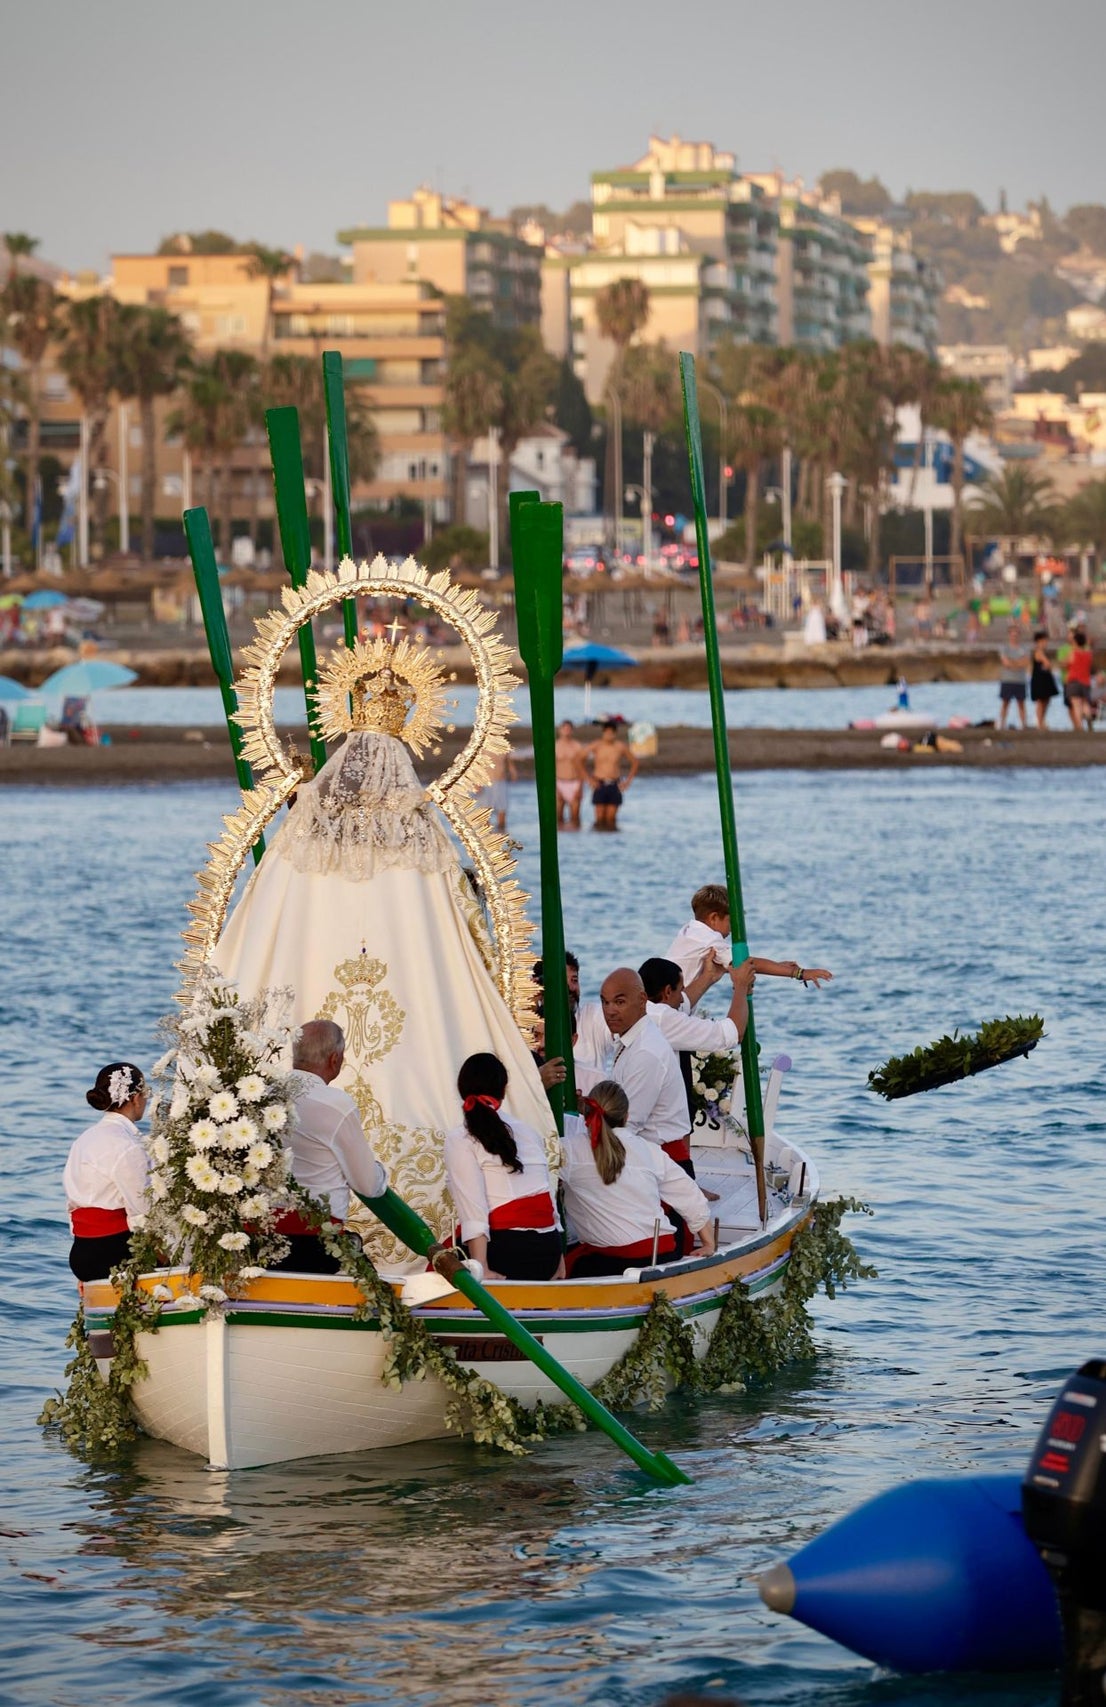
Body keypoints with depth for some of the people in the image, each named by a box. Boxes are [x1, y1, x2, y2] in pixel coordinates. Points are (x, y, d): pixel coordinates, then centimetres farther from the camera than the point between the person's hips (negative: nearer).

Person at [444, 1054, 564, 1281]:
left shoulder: (460, 1140, -1)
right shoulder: (526, 1132, 16)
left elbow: (473, 1212, -11)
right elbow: (550, 1202, 14)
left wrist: (482, 1270, -17)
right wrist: (559, 1261, 17)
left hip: (505, 1249, -6)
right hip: (549, 1250, 6)